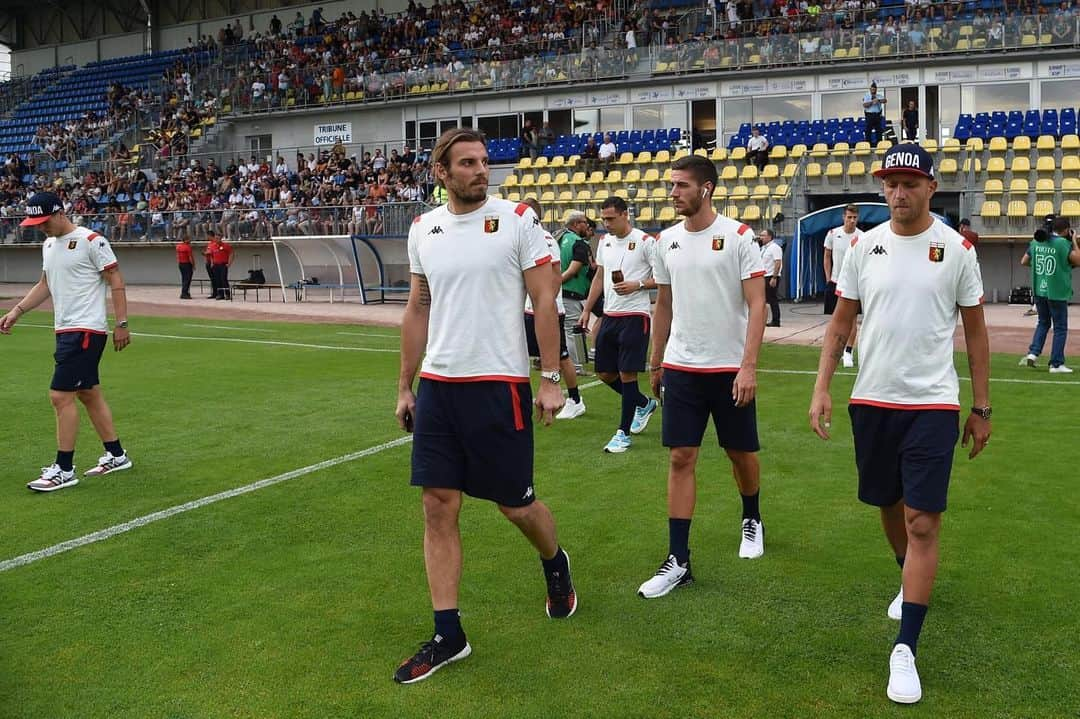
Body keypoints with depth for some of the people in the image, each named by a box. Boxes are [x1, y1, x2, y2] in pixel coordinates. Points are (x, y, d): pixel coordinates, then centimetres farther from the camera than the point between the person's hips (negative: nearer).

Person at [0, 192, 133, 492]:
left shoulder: (91, 241, -12)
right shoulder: (48, 244, 14)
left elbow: (116, 281, -12)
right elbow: (45, 285, 23)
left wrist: (121, 324, -15)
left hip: (86, 330, -9)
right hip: (66, 330, 9)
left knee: (61, 396, -11)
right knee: (89, 393, 14)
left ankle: (64, 470, -3)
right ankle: (116, 455, 24)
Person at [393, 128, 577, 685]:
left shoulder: (517, 220, -5)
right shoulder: (423, 229, 8)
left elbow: (544, 301, -5)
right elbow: (417, 310, 14)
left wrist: (550, 379, -9)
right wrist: (405, 386, 13)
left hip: (498, 385, -4)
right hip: (437, 384, 4)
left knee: (516, 503, 6)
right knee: (438, 507, 3)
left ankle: (556, 566, 40)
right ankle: (448, 635, 13)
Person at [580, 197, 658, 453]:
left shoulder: (645, 242, -9)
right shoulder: (605, 242, 12)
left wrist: (637, 285, -21)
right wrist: (587, 309, 17)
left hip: (635, 315, -7)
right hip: (609, 315, 7)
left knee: (626, 373, -5)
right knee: (604, 372, 10)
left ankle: (623, 432, 5)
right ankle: (644, 404, 33)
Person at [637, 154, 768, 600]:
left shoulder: (738, 237, -8)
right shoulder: (666, 240, 6)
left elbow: (756, 305, -11)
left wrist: (748, 366, -19)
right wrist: (656, 363, 17)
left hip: (730, 368, -3)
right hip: (681, 368, 3)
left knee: (742, 454, 12)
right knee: (680, 458, -1)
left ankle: (752, 520, 41)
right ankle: (678, 561, 3)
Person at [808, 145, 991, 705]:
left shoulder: (956, 249, -3)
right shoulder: (864, 246, 2)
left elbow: (975, 332, 4)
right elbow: (840, 324, 6)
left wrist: (981, 408, 4)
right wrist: (821, 389, -4)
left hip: (933, 403, -3)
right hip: (872, 400, 3)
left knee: (923, 522, -8)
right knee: (888, 504, 17)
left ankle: (905, 649, -2)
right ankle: (911, 581, 46)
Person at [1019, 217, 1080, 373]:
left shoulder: (1036, 241, 4)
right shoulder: (1063, 243, -14)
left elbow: (1024, 262, 11)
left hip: (1039, 291, 5)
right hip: (1057, 293, -5)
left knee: (1043, 323, 22)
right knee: (1060, 328, 6)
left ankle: (1033, 353, 8)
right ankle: (1056, 364, 8)